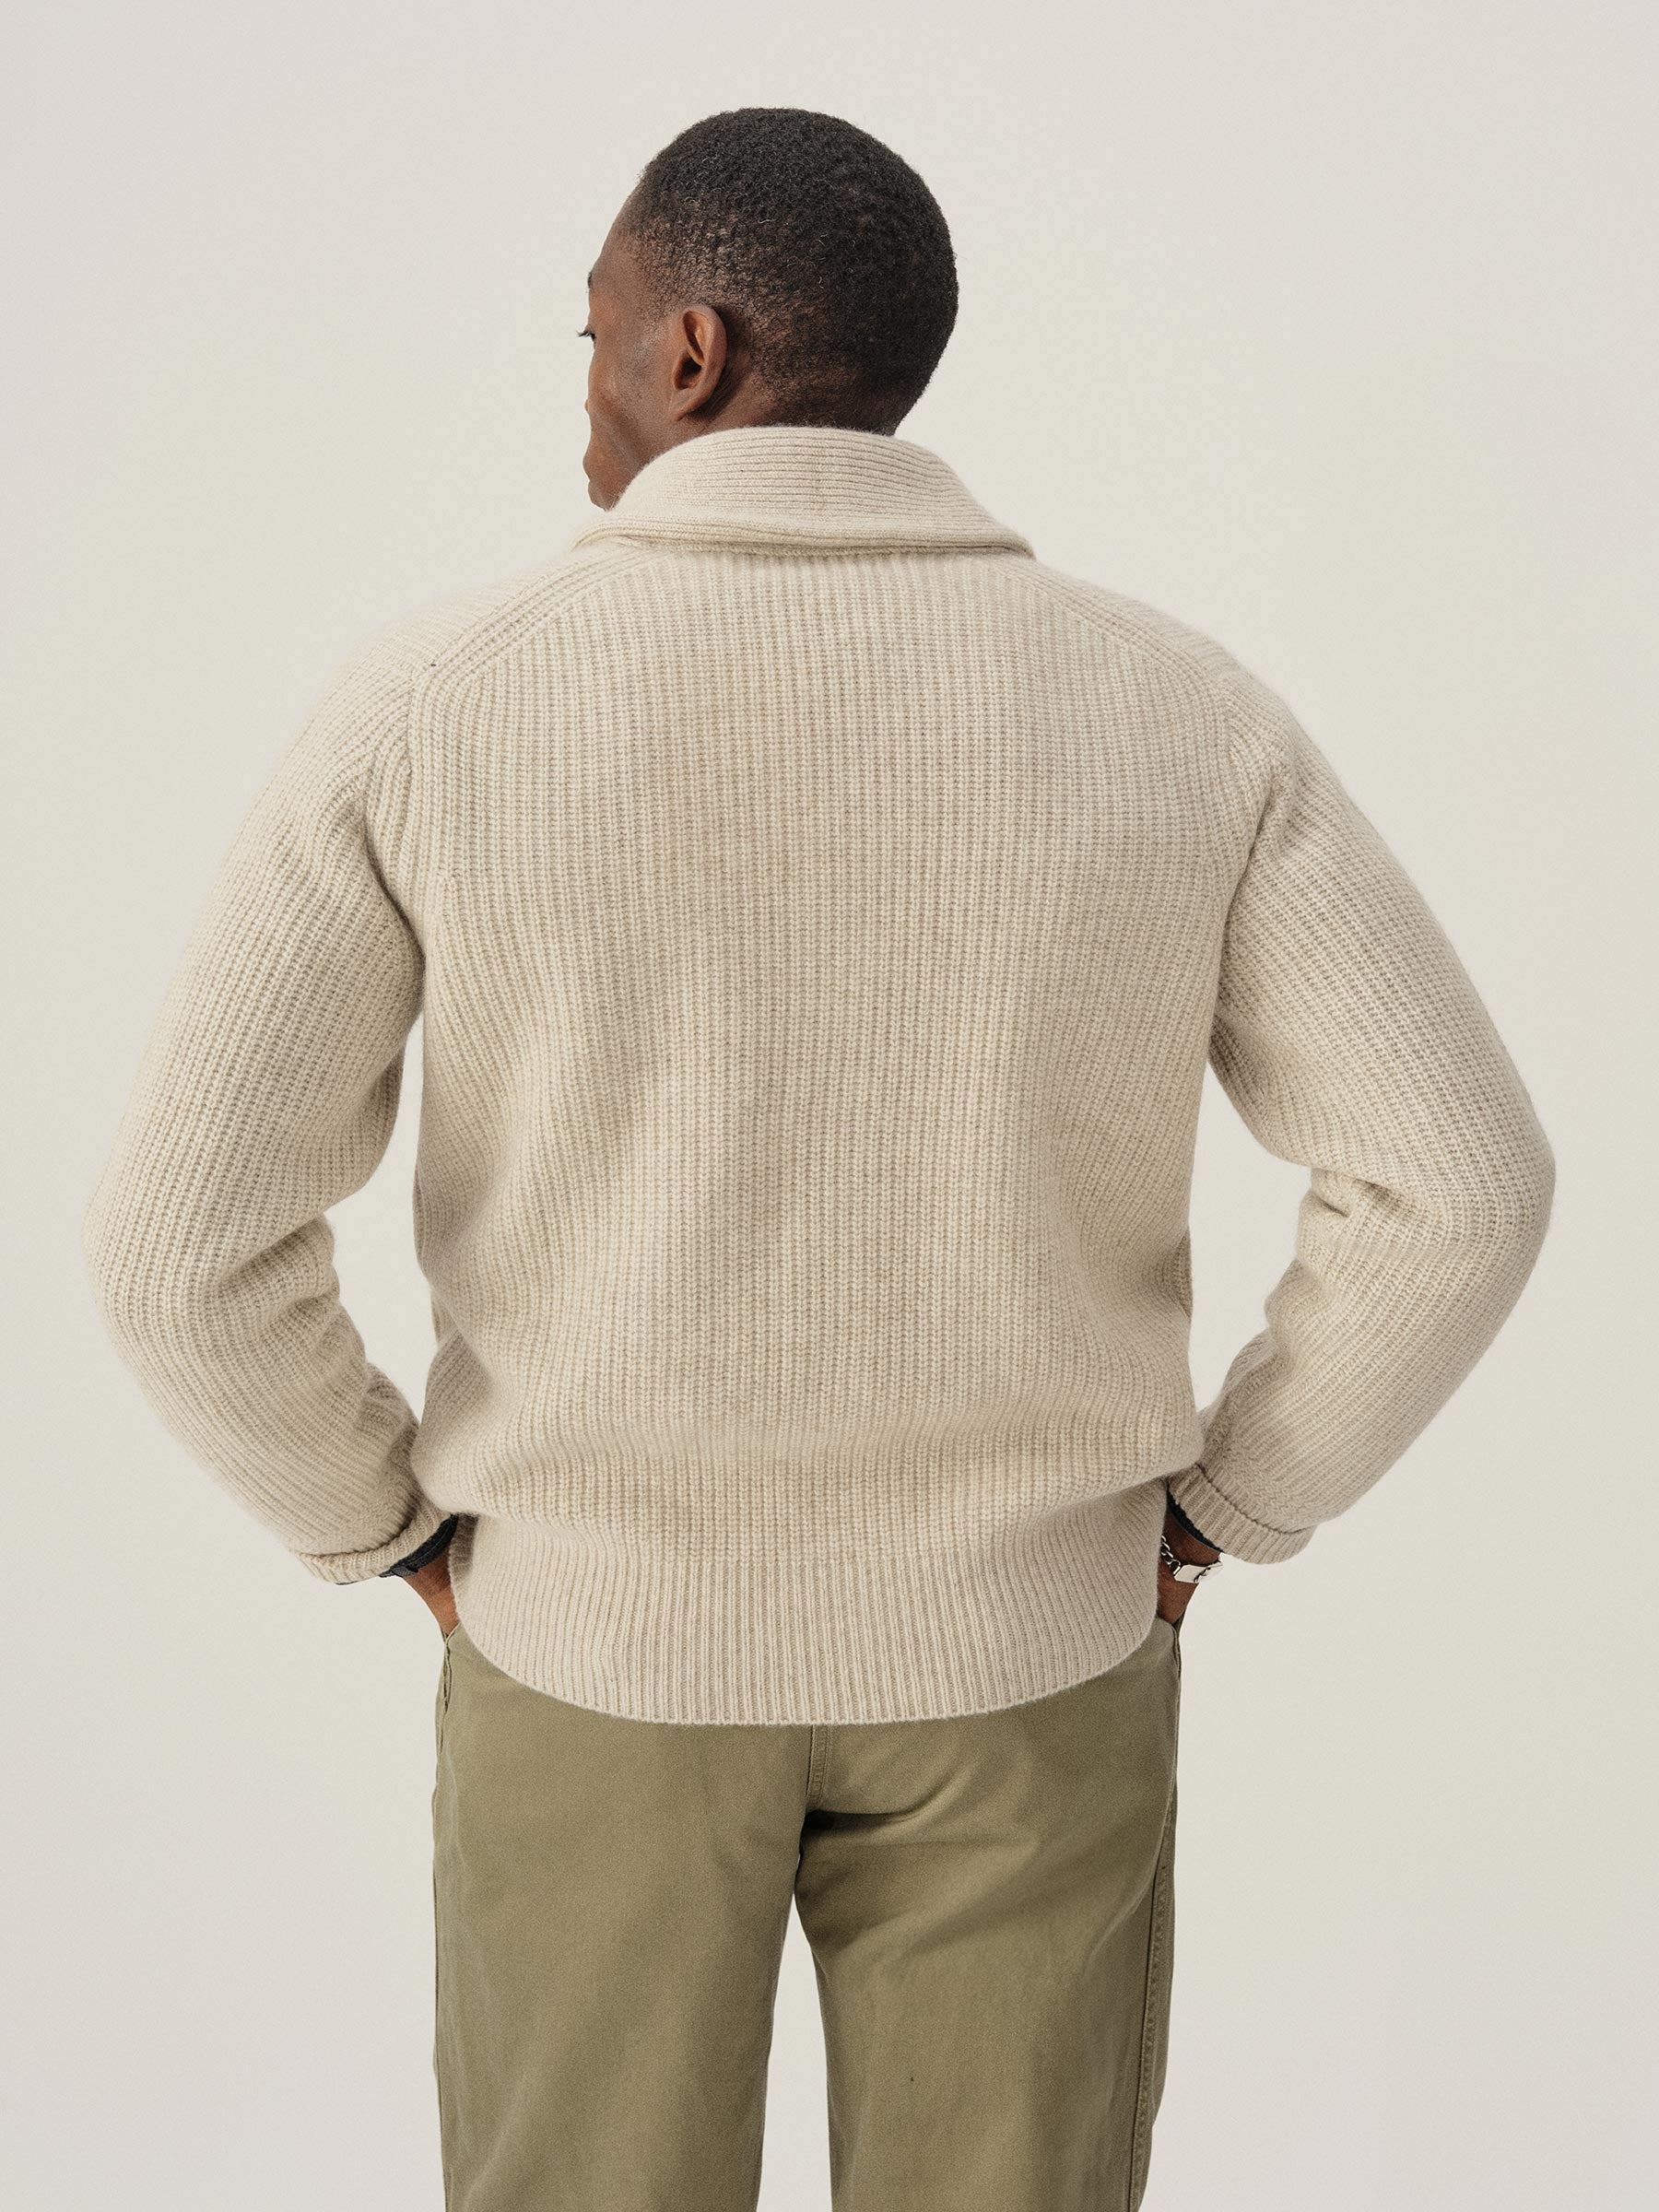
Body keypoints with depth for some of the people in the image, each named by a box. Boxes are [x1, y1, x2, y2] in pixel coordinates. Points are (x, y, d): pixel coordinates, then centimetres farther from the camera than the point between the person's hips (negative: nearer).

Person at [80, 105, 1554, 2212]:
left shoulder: (433, 702, -14)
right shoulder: (1175, 710, -10)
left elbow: (185, 1228, -15)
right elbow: (1456, 1183, -12)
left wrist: (398, 1529, 2)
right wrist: (1217, 1508, 2)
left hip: (599, 1626, 0)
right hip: (1012, 1636, 1)